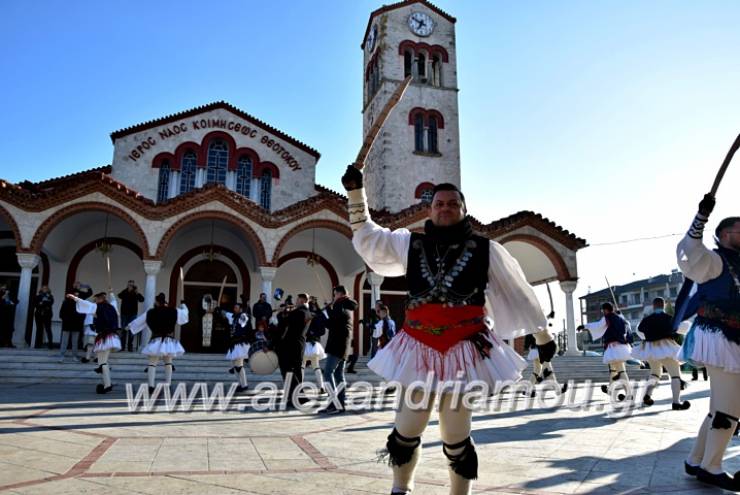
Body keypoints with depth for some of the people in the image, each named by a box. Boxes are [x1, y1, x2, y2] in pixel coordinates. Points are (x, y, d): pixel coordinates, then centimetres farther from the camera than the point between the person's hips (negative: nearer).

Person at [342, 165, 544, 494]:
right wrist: (355, 192, 13)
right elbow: (367, 237, 17)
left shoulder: (485, 250, -1)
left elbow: (517, 295, 9)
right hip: (419, 349, 3)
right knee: (406, 431, 12)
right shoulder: (410, 244, 5)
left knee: (456, 438, 8)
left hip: (465, 351, -2)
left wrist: (543, 336, 14)